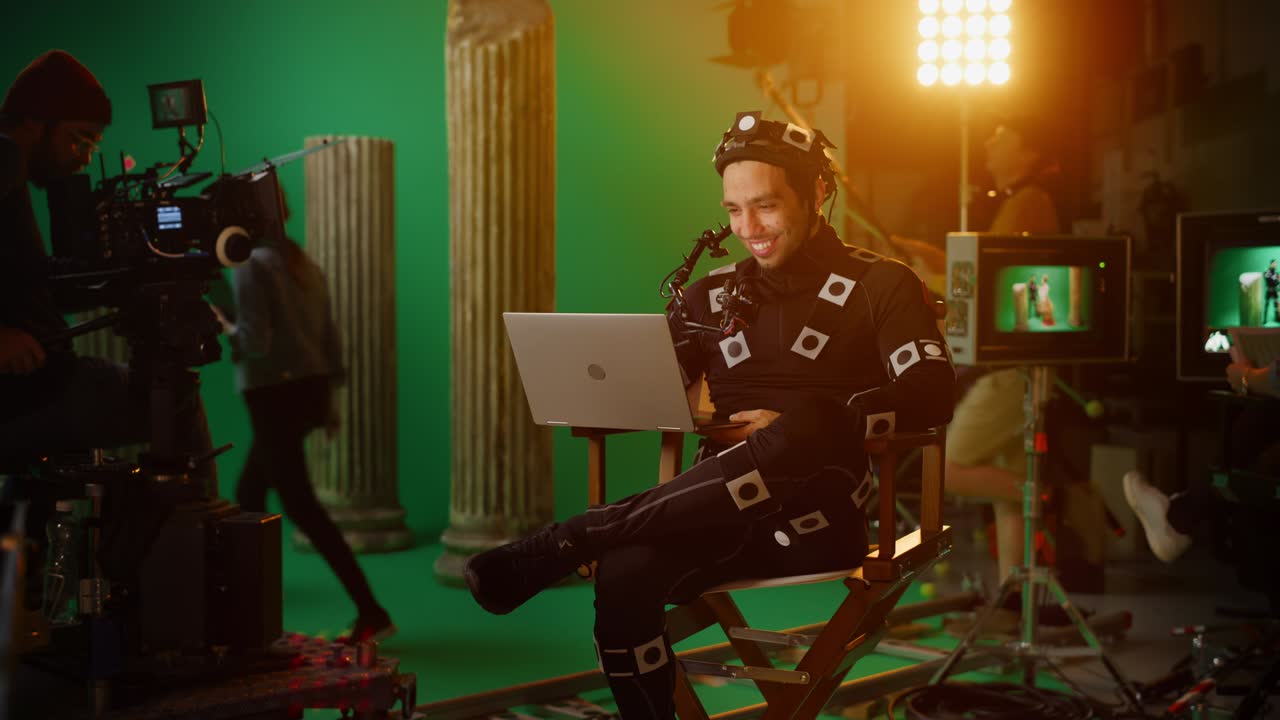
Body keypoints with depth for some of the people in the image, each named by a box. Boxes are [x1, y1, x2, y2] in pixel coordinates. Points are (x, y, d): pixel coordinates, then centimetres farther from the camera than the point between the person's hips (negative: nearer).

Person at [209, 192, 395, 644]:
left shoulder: (252, 265, -11)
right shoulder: (305, 264, 11)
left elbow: (255, 342, -18)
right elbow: (329, 337, 12)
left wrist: (226, 329, 1)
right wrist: (329, 398, 19)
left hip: (274, 394, -8)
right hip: (312, 388, 8)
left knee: (300, 505, -7)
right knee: (249, 493, 20)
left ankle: (371, 613, -12)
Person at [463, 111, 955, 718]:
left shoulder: (880, 286, 7)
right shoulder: (712, 294, 19)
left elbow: (930, 395, -9)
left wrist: (800, 428, -20)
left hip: (819, 517, -3)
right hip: (722, 516, 3)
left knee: (803, 433, -39)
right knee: (625, 574, -32)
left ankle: (566, 542, -34)